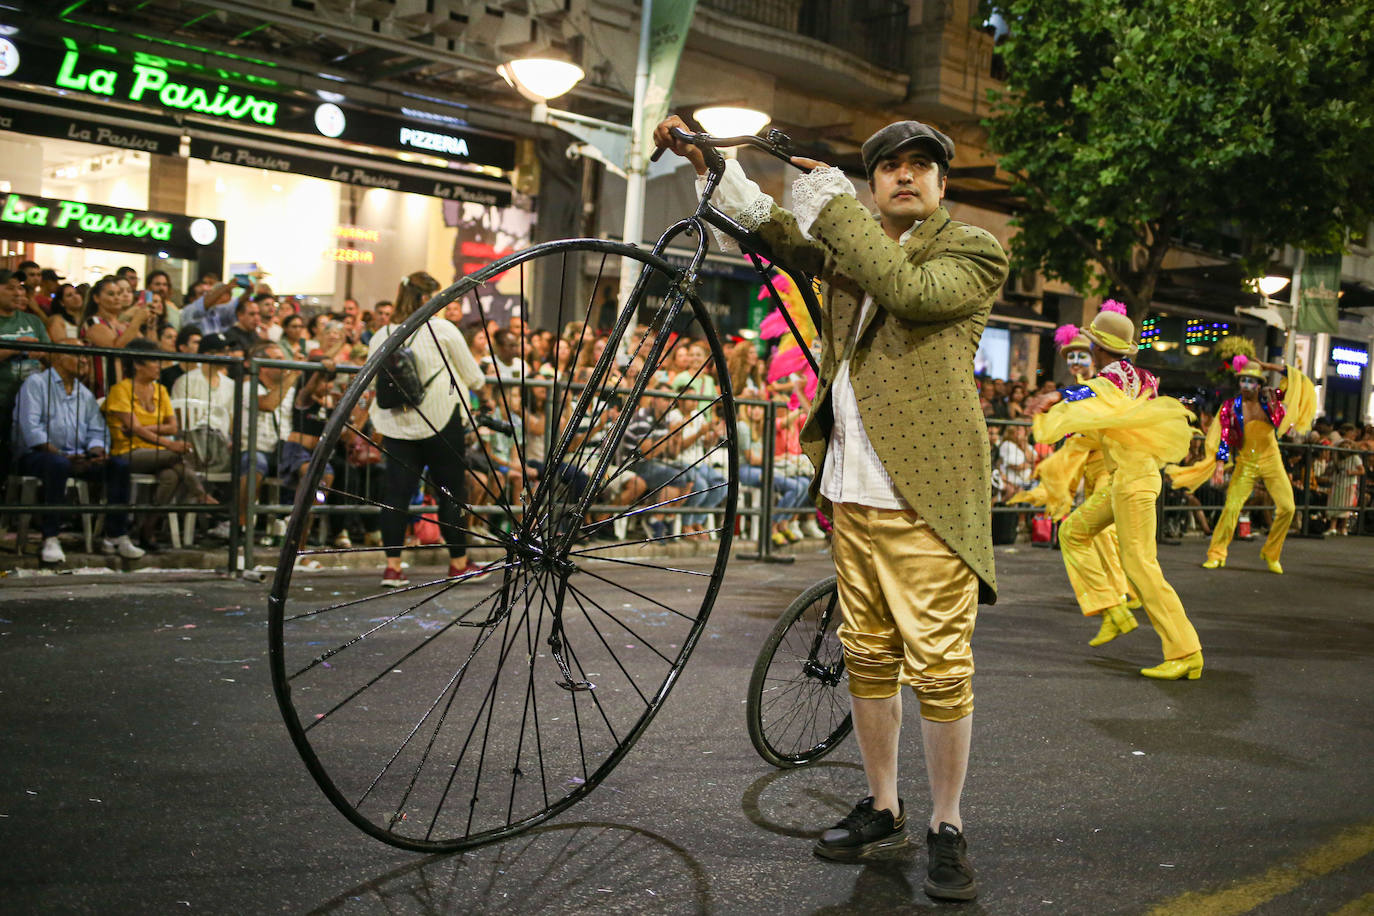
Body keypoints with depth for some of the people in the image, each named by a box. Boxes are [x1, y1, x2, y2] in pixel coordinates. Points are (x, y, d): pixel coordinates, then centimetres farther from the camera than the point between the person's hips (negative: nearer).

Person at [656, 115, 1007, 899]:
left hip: (926, 491, -6)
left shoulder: (974, 249, -1)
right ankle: (883, 808, 27)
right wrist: (702, 156, 4)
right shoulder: (852, 245, 17)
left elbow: (910, 290, -19)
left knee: (940, 667, -3)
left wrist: (836, 202, -11)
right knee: (868, 659, 13)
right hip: (852, 489, 6)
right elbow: (771, 226, 15)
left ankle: (948, 827, 13)